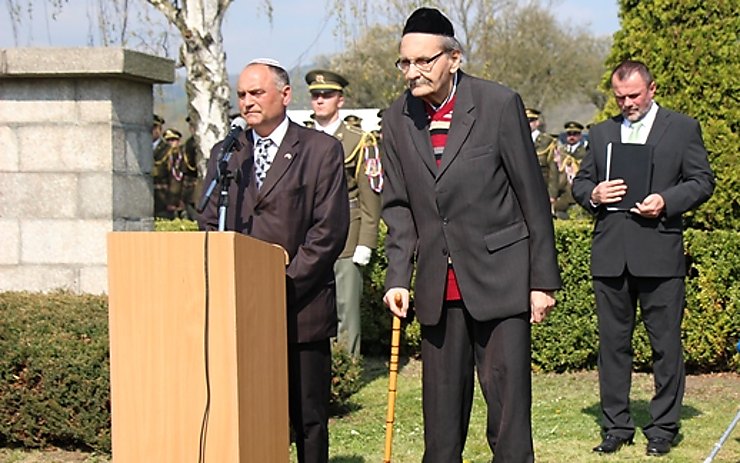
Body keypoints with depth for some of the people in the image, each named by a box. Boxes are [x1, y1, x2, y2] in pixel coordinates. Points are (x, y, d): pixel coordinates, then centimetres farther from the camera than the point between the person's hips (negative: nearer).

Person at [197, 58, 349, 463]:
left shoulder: (321, 150, 2)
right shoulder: (225, 154, 15)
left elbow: (330, 230, -5)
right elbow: (209, 225, 13)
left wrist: (286, 286, -11)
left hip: (302, 311, -3)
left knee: (308, 420, 2)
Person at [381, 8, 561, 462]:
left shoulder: (500, 104, -8)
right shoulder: (398, 118, 4)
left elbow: (533, 197, -4)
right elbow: (399, 206, 11)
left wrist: (544, 280, -4)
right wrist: (399, 276, -1)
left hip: (500, 276, -4)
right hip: (439, 285, 4)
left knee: (508, 398, -4)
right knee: (442, 405, 9)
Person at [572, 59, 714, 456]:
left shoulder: (683, 128, 7)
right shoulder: (601, 133, 18)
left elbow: (702, 182, 3)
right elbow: (579, 183, 19)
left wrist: (666, 201, -13)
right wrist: (593, 194, -5)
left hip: (659, 252, -3)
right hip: (610, 255, 3)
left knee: (665, 344, -1)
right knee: (612, 342, 6)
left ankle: (663, 427, 7)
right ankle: (616, 425, 14)